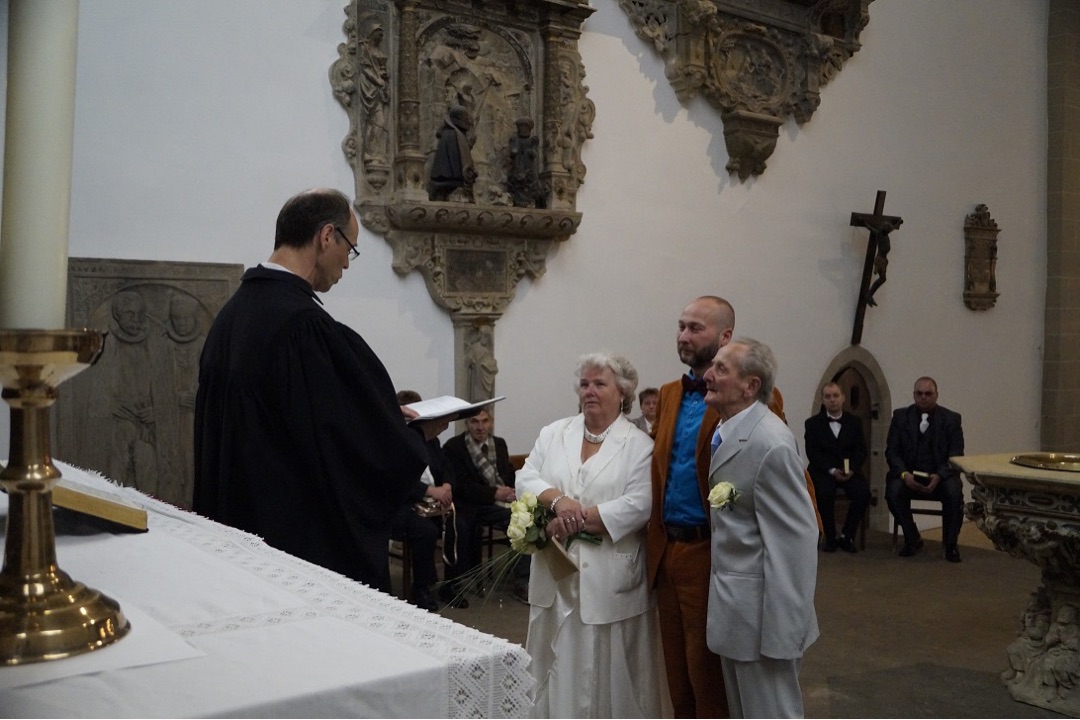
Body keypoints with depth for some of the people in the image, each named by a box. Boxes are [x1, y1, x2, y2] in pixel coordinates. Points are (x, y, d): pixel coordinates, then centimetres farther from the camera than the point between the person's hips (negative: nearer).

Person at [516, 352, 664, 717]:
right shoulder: (554, 433, 10)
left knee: (609, 668, 5)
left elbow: (638, 505, -14)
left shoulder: (639, 445, -3)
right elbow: (526, 478, 2)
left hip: (609, 579, -3)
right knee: (557, 664, 10)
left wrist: (576, 519, -17)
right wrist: (558, 500, -18)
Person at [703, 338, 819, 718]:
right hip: (736, 613, 9)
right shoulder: (728, 432, 7)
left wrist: (781, 629, -21)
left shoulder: (770, 443, -22)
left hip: (760, 613, -9)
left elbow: (795, 541, -23)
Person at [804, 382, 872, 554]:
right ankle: (830, 538, -14)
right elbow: (812, 453, -3)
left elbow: (861, 450, 5)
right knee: (825, 493, -33)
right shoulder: (813, 423, 7)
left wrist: (851, 469, -14)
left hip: (849, 471, 2)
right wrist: (832, 470, -17)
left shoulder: (855, 422, 13)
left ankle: (846, 536, -10)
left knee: (863, 492, -27)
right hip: (823, 471, -2)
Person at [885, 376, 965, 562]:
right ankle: (912, 540, -7)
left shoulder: (951, 419, 3)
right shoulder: (900, 416, 5)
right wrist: (904, 474, -17)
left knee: (954, 493, -31)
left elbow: (956, 456, -2)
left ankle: (950, 545, -8)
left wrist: (939, 476, -20)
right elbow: (891, 451, 2)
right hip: (908, 474, 1)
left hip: (940, 475, -1)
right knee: (893, 491, -29)